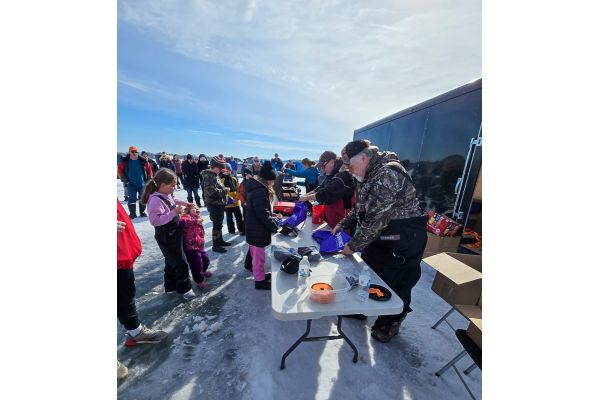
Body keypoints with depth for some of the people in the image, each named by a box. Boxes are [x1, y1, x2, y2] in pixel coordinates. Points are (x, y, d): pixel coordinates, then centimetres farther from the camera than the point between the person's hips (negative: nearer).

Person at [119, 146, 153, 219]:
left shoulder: (143, 161, -2)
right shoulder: (125, 161, -2)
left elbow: (149, 169, 5)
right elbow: (121, 170, 7)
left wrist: (149, 179, 2)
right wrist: (125, 180, 2)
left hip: (142, 183, 1)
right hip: (131, 184, -1)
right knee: (132, 199, -1)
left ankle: (142, 212, 20)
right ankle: (132, 213, 9)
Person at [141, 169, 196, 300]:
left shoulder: (167, 195, 3)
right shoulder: (155, 200, -25)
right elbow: (155, 220, -32)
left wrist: (184, 203, 12)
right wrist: (174, 212, -34)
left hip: (173, 234, 10)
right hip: (166, 238, -10)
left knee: (171, 262, 22)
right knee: (181, 263, 0)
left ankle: (170, 287, 39)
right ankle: (184, 289, 18)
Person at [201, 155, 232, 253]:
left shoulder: (215, 175, 12)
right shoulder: (208, 176, -18)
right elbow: (212, 191, -26)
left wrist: (224, 189, 8)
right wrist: (225, 190, -17)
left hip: (219, 203, 10)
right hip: (214, 204, -10)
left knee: (219, 224, 19)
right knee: (217, 225, 0)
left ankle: (220, 240, 34)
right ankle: (215, 245, 13)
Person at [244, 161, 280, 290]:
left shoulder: (254, 187, 7)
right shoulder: (259, 192, -26)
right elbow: (264, 214, -27)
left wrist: (272, 216, 8)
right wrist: (275, 227, -19)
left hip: (254, 227, 10)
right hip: (258, 230, -10)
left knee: (256, 254, 23)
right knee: (258, 255, 6)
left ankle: (260, 274, 41)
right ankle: (259, 281, 23)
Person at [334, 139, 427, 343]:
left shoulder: (387, 173, -25)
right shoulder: (369, 175, 7)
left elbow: (376, 219, -27)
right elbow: (360, 207, 16)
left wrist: (354, 245, -18)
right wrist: (343, 224, 6)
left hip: (403, 240, -9)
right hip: (380, 236, 9)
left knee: (394, 284, 7)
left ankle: (390, 324, 34)